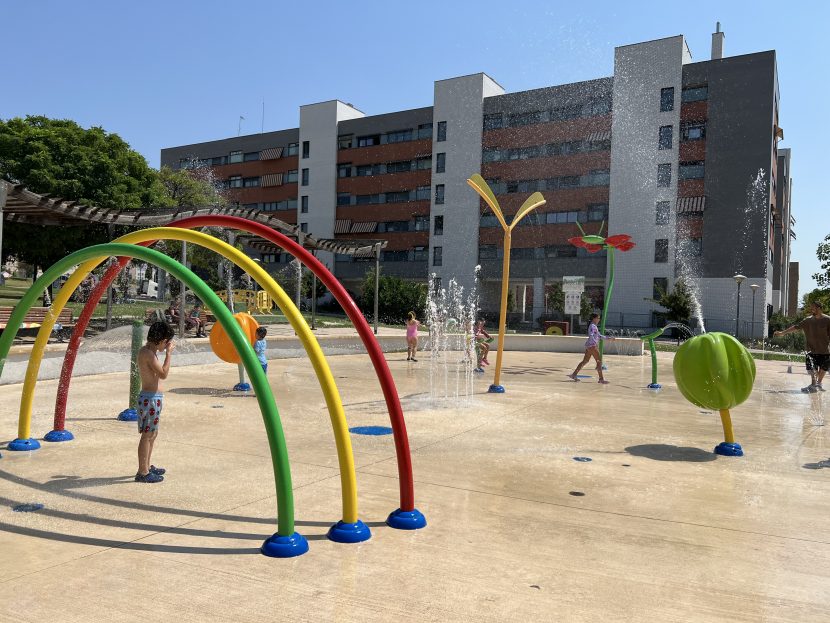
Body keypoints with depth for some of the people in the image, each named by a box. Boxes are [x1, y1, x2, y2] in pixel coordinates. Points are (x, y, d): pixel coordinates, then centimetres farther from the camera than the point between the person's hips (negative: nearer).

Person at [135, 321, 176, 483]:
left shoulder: (147, 351, 13)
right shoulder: (148, 353, -18)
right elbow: (163, 374, -22)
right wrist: (168, 353, -17)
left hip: (154, 397, 10)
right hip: (150, 398, -10)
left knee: (152, 433, 19)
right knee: (147, 435, -4)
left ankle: (146, 467, 30)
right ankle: (142, 473, 3)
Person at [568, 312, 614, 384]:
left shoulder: (594, 326, 19)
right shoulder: (592, 326, -13)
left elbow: (599, 336, 25)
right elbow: (591, 335, -27)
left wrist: (608, 338, 22)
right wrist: (595, 343, -38)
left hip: (589, 346, 10)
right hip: (592, 345, -10)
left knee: (585, 361, 14)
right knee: (599, 361, -7)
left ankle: (574, 374, 16)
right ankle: (601, 379, -6)